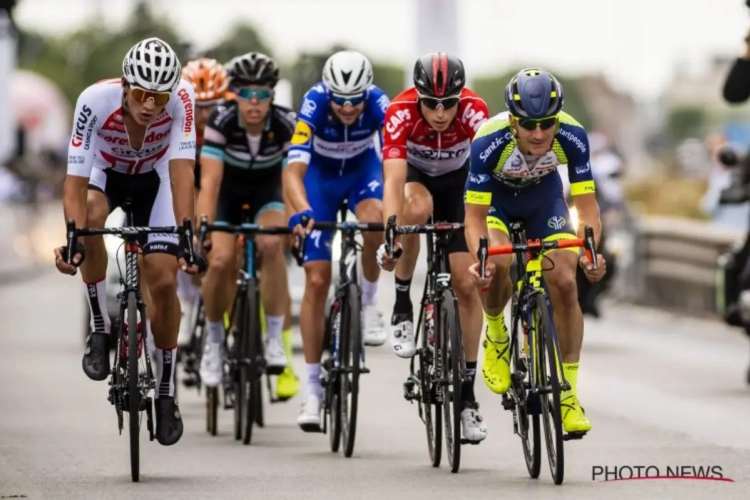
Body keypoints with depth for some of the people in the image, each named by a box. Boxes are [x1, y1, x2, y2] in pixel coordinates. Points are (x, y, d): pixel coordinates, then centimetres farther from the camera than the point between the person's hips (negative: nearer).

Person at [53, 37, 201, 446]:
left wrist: (188, 235, -52)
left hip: (153, 178, 1)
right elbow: (76, 181, -37)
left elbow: (181, 172, -40)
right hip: (105, 173, -1)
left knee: (163, 282, -9)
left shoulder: (181, 99, -35)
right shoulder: (95, 100, -36)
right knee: (91, 217, -36)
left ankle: (165, 393, 10)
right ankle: (101, 331, -17)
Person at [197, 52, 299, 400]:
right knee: (220, 260, -23)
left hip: (266, 191, 0)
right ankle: (214, 340, 4)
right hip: (228, 191, 0)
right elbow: (209, 181, -34)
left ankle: (275, 340, -22)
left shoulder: (286, 124, -26)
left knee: (272, 243, -31)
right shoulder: (220, 121, -28)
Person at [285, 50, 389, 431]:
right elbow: (293, 169, -42)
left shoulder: (378, 105, -31)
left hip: (362, 169, 1)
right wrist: (301, 211, -60)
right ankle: (313, 386, 0)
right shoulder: (314, 104, -34)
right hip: (320, 174, 0)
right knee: (317, 279, -7)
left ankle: (368, 303, -8)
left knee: (375, 221, -35)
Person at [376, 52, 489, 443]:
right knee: (417, 208, -38)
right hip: (414, 176, -1)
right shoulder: (401, 113, -35)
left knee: (467, 284, -8)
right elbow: (394, 182, -43)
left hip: (458, 183, 1)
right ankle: (402, 306, -19)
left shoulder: (474, 111, -33)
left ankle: (467, 391, 2)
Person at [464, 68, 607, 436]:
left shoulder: (572, 137, -33)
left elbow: (586, 206, -28)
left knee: (565, 284, -13)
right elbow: (475, 216, -34)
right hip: (494, 197, -2)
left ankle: (568, 395, -3)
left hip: (544, 196, 2)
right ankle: (496, 336, 0)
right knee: (499, 264, -31)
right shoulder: (489, 142, -38)